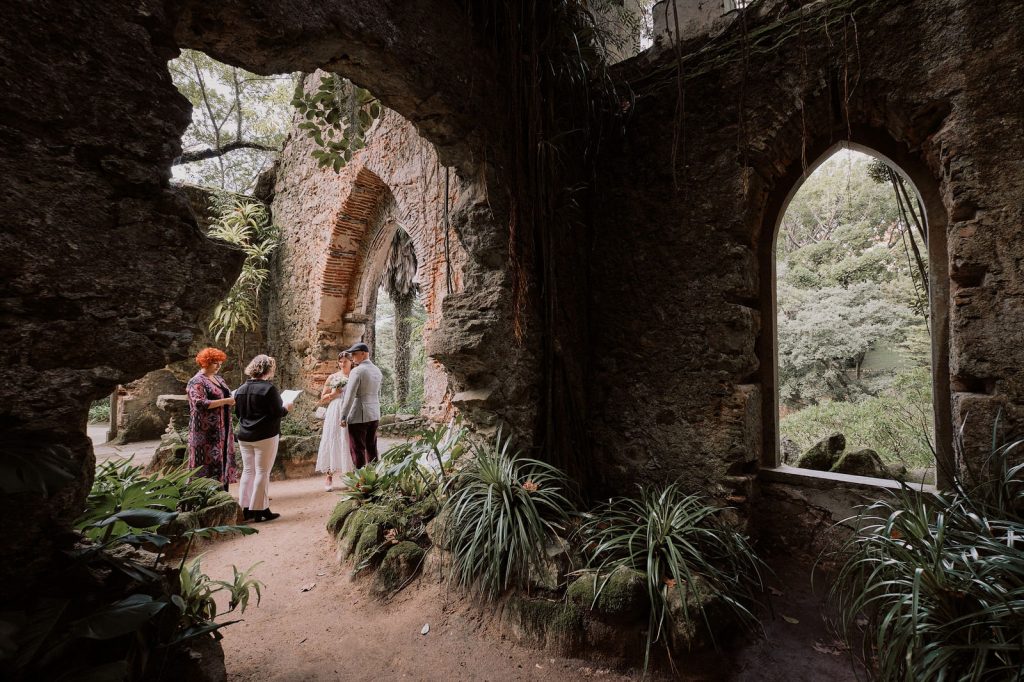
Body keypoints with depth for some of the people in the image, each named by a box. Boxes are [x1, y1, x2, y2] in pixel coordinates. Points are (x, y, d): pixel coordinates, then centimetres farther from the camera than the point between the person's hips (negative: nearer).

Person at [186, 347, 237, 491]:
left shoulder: (218, 378, 15)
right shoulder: (197, 381, -10)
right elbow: (200, 403, -21)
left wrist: (234, 399, 3)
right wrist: (226, 401, -22)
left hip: (222, 430, 8)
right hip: (208, 432, -8)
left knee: (222, 459, 10)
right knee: (209, 462, -5)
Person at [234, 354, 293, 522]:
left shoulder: (241, 389, 5)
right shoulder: (269, 388, -16)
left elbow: (238, 412, 15)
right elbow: (277, 413, -15)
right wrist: (286, 408, 4)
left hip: (244, 436, 7)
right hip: (265, 436, -6)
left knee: (248, 471, 14)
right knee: (262, 472, 1)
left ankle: (245, 508, 20)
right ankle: (260, 510, 6)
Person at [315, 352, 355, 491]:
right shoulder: (332, 378, 7)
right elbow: (322, 399, 9)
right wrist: (334, 393, -8)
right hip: (335, 414, 0)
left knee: (349, 443, 0)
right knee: (332, 442, -1)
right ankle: (329, 477, 7)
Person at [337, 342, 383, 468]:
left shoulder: (357, 371, -14)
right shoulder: (377, 371, 10)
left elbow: (349, 396, -17)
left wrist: (343, 417, -11)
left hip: (359, 416, -7)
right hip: (374, 415, 7)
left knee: (358, 450, -1)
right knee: (371, 448, 13)